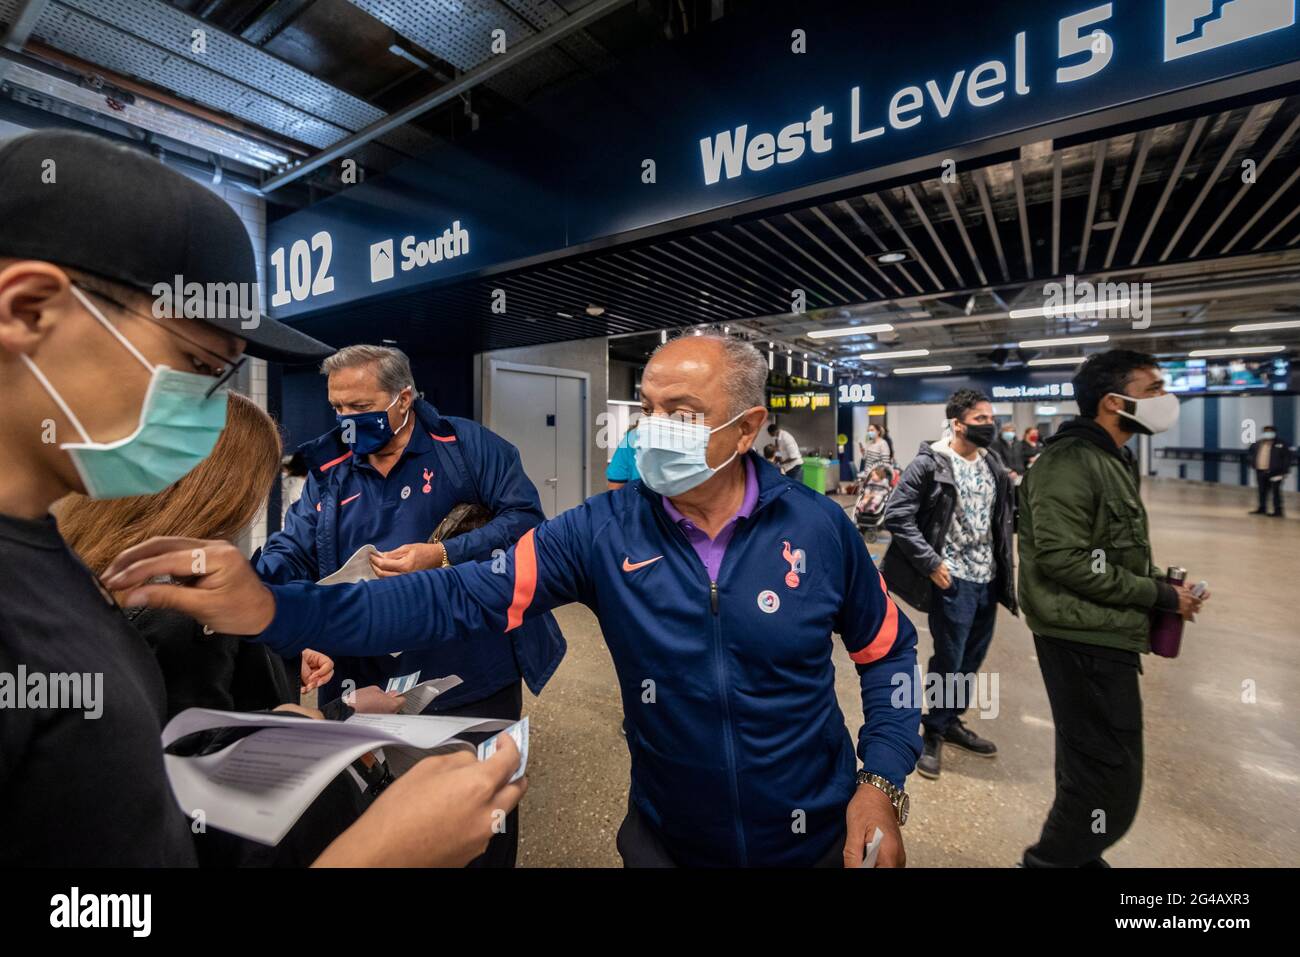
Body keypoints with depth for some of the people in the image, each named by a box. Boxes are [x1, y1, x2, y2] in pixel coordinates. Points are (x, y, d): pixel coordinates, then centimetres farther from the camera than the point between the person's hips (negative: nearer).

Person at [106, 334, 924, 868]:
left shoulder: (819, 528, -15)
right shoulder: (605, 530, -17)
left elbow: (888, 650, -1)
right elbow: (466, 597, -25)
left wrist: (883, 782, -10)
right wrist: (275, 610, -35)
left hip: (814, 839, 1)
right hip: (668, 836, 0)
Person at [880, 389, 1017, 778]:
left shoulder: (993, 465, 9)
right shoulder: (929, 464, -13)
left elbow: (1002, 518, 19)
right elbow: (897, 516, -16)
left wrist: (1003, 569, 10)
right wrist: (931, 562, -18)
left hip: (988, 579, 7)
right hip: (953, 580, -7)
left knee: (972, 660, 17)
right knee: (948, 661, 3)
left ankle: (952, 722, 37)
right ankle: (933, 731, 24)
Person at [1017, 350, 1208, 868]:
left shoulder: (1112, 460, 15)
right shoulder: (1070, 462, -18)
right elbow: (1061, 559, -24)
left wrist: (1164, 581, 3)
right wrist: (1158, 595, -15)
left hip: (1104, 636, 10)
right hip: (1085, 641, -10)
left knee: (1092, 767, 22)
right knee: (1110, 778, -2)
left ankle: (1074, 854, 40)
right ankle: (1053, 859, 16)